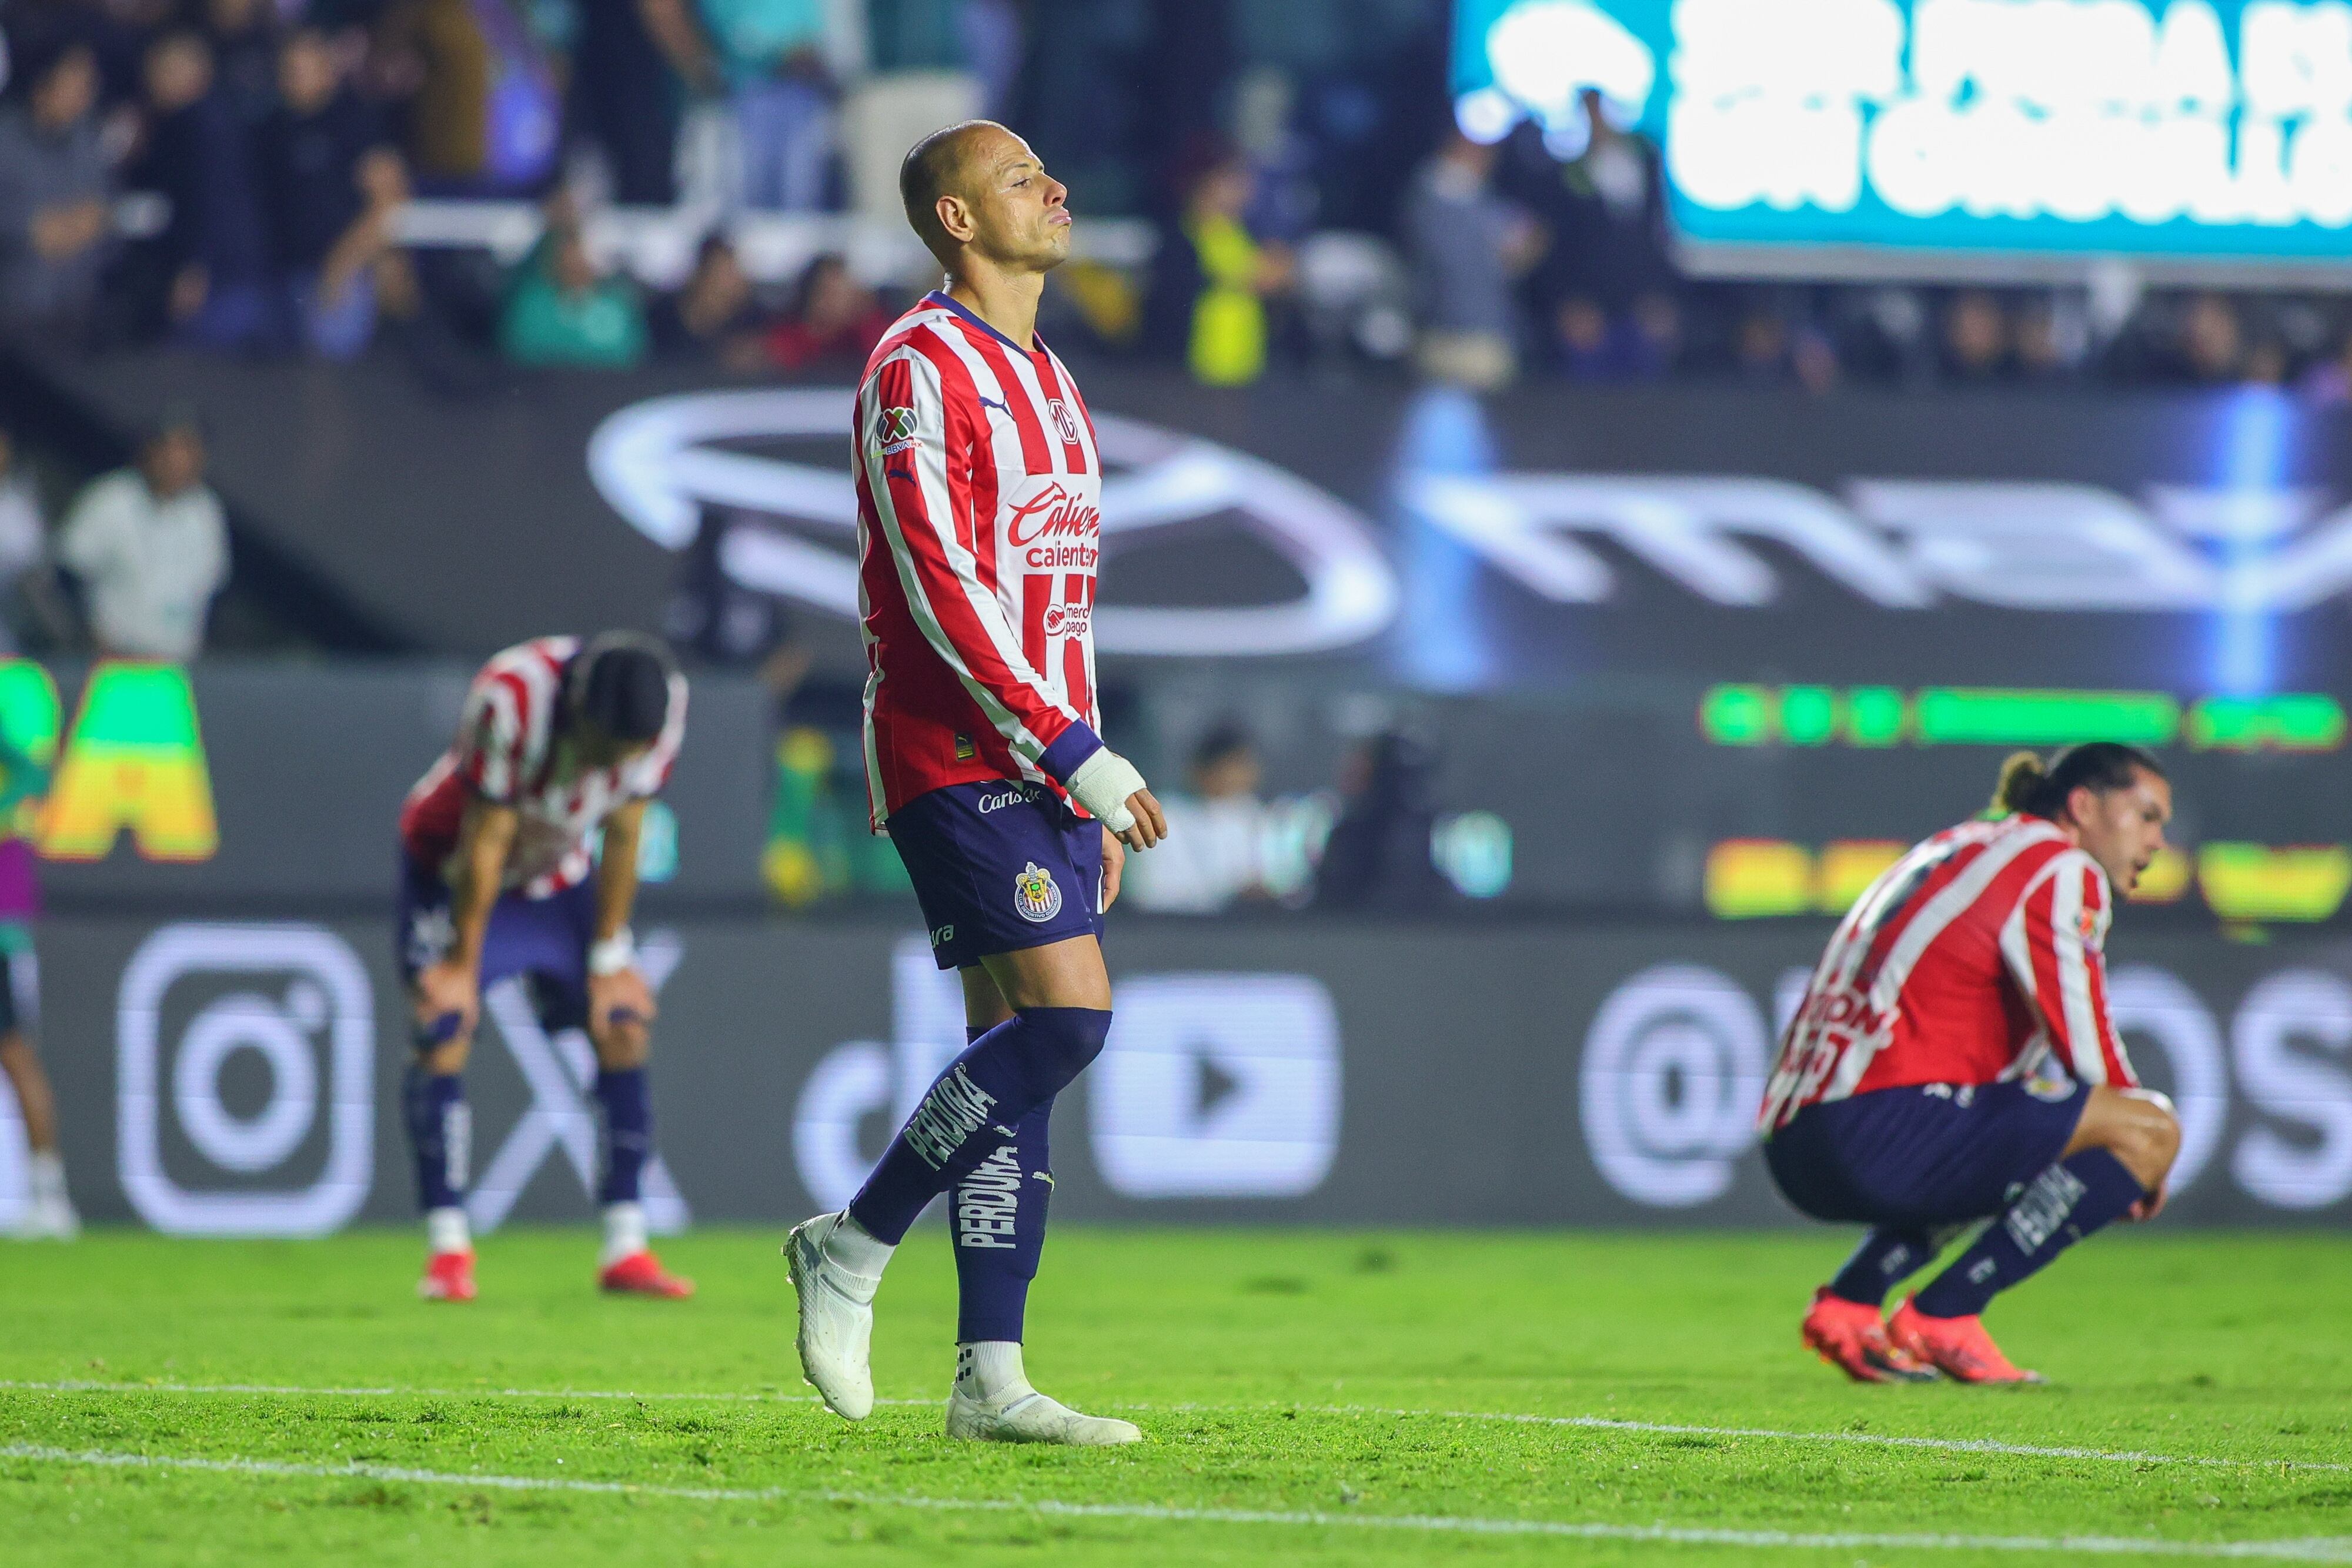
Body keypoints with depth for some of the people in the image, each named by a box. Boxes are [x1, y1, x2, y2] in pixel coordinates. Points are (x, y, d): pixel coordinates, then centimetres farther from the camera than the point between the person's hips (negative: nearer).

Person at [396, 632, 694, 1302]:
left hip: (559, 873, 4)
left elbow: (622, 837, -11)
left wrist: (608, 960, -6)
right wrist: (464, 961, -17)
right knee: (445, 1027, -19)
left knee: (625, 1028, -5)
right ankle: (447, 1248, -14)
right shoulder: (512, 697, -38)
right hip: (452, 863, -4)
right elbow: (485, 841, -27)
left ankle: (625, 1249, -1)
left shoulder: (664, 704, -24)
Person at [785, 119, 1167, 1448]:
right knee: (1067, 1013, -18)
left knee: (1023, 1048, 4)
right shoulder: (920, 370, -9)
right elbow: (940, 590, -17)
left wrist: (1088, 799, 18)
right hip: (958, 758, -9)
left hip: (1039, 771, 9)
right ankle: (853, 1248, -5)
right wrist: (1076, 750, -19)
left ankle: (989, 1381, 3)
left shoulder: (1046, 381, 20)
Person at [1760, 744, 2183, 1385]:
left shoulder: (1965, 849, 28)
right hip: (1884, 1129, -10)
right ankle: (1942, 1317, -9)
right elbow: (2086, 1050, -6)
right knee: (2150, 1129, -10)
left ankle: (1849, 1302, 15)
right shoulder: (2062, 869, 0)